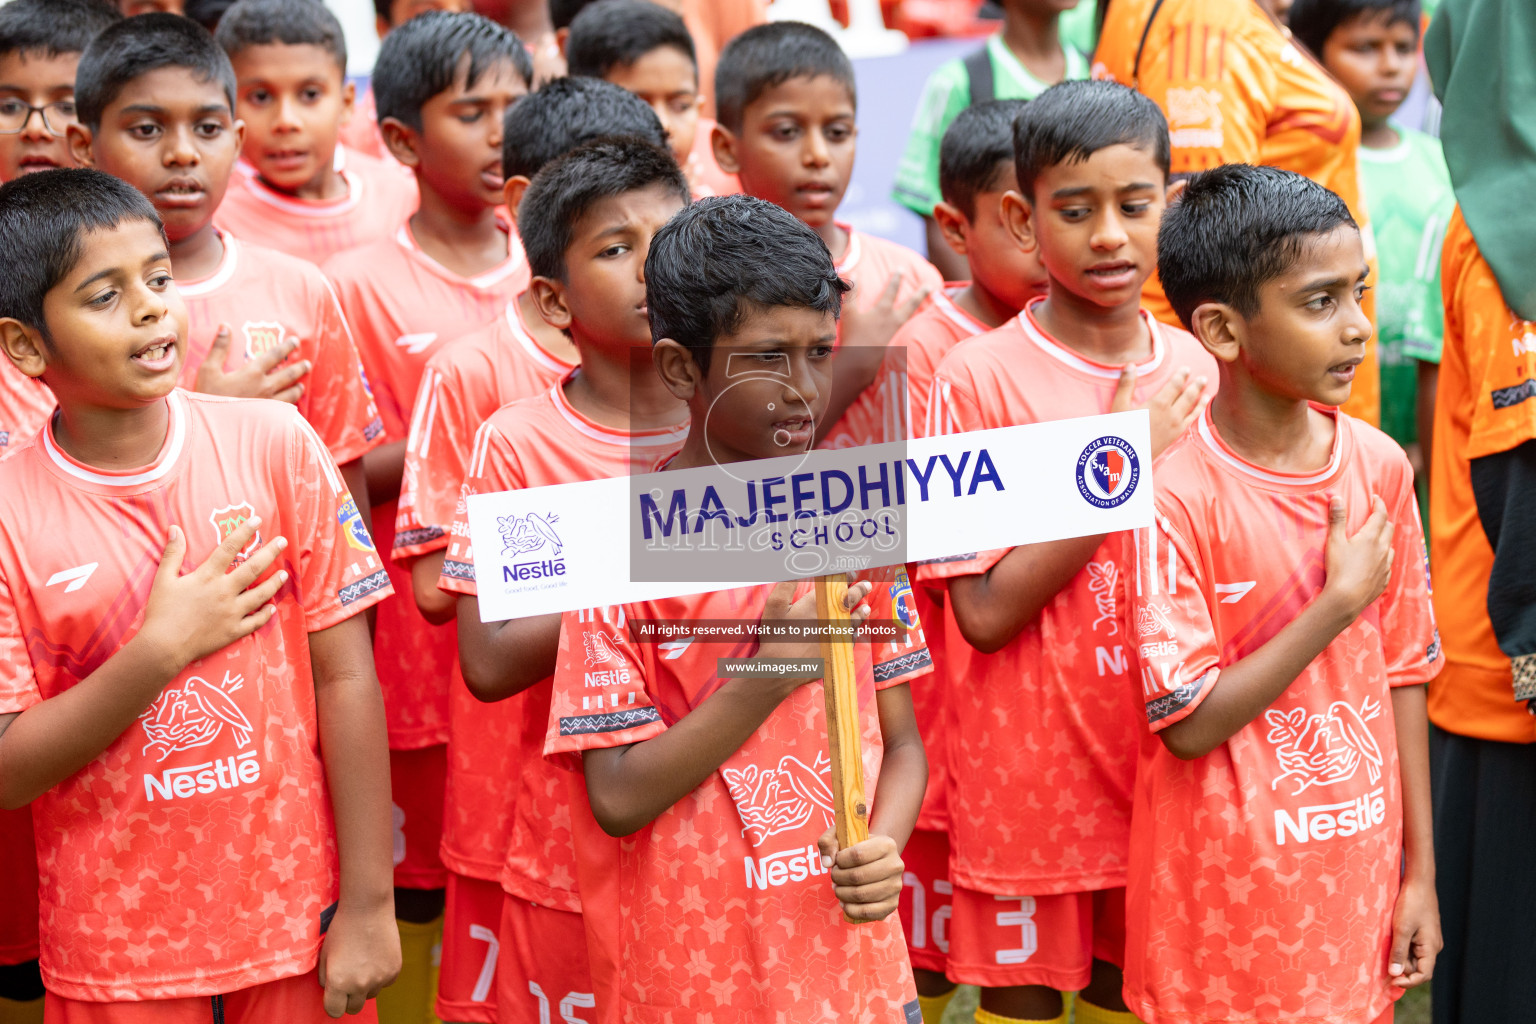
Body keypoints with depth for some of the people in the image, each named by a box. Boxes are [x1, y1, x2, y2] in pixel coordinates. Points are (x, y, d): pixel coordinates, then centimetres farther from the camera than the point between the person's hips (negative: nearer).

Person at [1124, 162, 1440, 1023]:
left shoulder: (1380, 465, -1)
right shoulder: (1177, 494, -17)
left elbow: (1403, 671, 6)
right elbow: (1188, 724, -18)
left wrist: (1419, 869, 7)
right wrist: (1340, 602, -18)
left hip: (1359, 877, 5)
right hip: (1229, 899, -5)